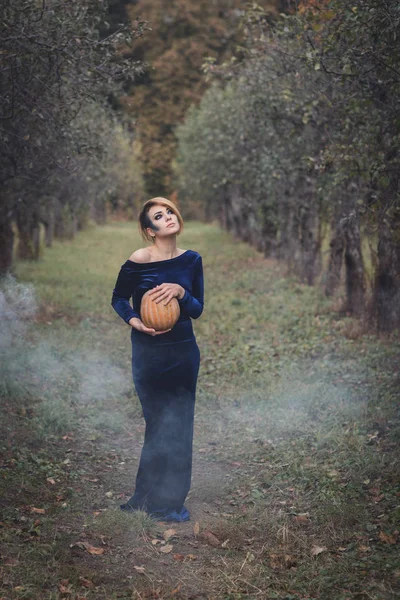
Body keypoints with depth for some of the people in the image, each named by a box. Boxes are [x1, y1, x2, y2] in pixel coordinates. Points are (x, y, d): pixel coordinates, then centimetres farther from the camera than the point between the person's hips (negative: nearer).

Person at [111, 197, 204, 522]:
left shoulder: (192, 260, -1)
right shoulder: (137, 262, -11)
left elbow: (198, 309, 0)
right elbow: (119, 299, 4)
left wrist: (180, 292, -19)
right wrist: (134, 321, -15)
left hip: (183, 352, 3)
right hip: (148, 354, -3)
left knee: (179, 426, 7)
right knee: (159, 424, 5)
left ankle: (170, 499, 22)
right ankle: (154, 500, 22)